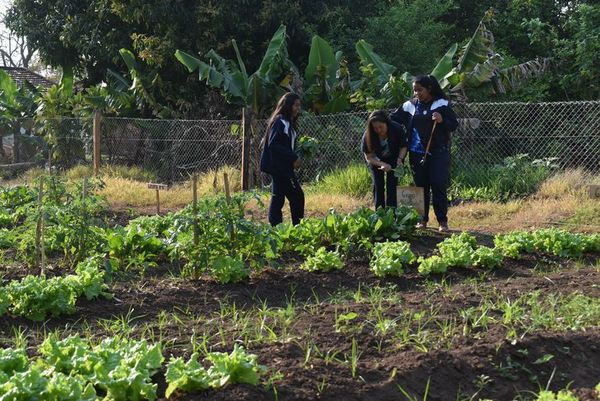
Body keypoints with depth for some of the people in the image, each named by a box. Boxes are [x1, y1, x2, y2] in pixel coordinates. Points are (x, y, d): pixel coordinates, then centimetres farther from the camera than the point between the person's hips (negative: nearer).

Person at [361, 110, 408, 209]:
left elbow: (403, 146, -12)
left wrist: (400, 159, -30)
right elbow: (369, 157, -19)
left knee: (392, 185, -10)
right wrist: (382, 164, -35)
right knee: (378, 186, -4)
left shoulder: (397, 129, -29)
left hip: (393, 159, 0)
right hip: (376, 161, 1)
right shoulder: (368, 136, -29)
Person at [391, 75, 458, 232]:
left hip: (438, 152, -3)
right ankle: (422, 219, 17)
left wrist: (442, 121, -20)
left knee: (439, 185, -6)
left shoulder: (442, 104, -2)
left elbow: (454, 125, -3)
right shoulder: (410, 105, 7)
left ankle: (443, 221, 1)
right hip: (417, 153, 3)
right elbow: (393, 119, 13)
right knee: (421, 186, 8)